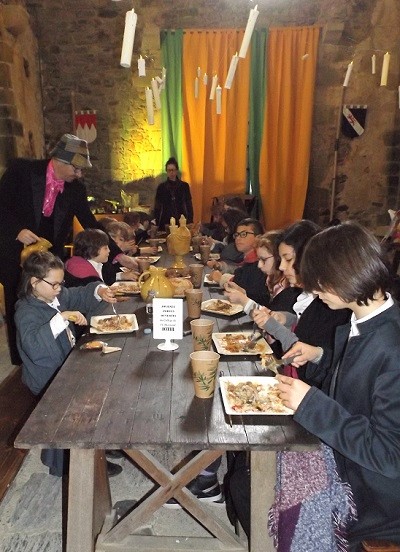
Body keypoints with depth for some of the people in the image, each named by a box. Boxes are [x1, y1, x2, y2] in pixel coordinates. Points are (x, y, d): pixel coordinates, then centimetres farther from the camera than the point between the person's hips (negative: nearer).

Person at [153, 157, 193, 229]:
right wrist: (156, 224, -2)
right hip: (165, 223, 0)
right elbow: (157, 207, 6)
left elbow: (189, 205, 7)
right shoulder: (161, 187, 5)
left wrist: (190, 222, -1)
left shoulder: (184, 186, 6)